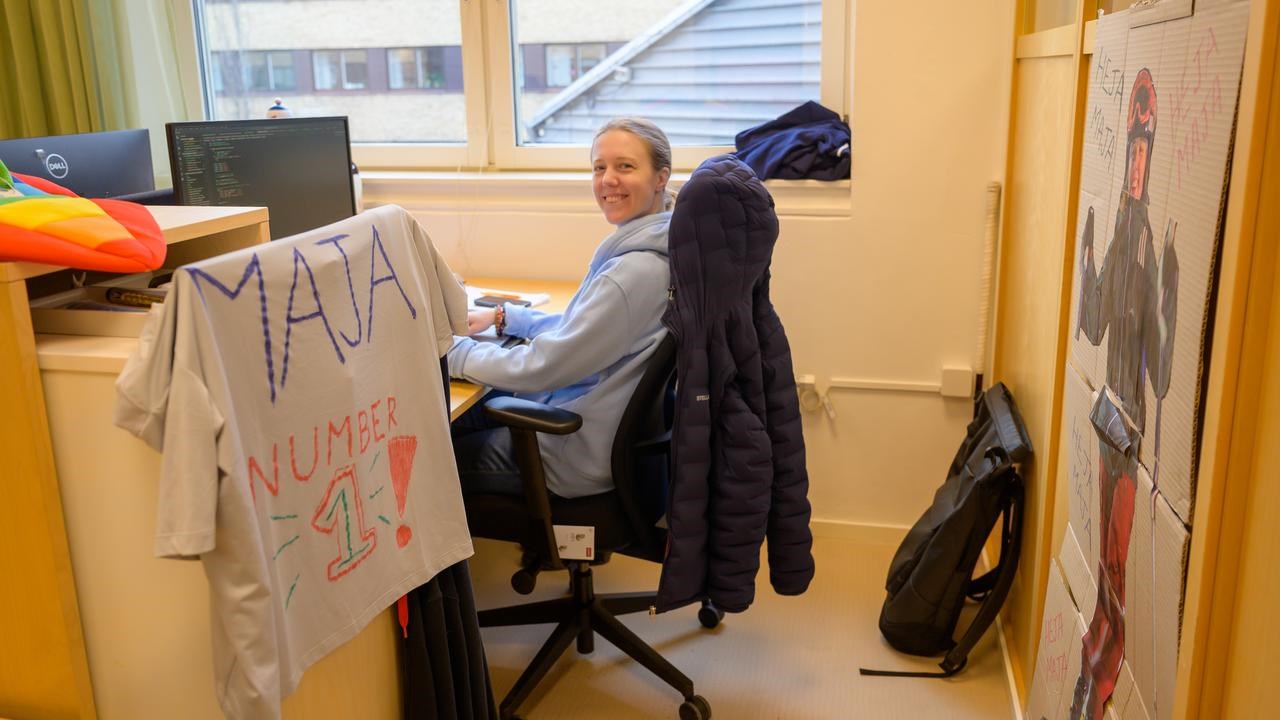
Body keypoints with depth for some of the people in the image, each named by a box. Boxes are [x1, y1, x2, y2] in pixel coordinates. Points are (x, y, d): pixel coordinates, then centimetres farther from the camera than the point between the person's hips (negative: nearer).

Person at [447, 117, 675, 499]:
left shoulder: (636, 273, -28)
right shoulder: (641, 246, 3)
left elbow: (541, 366, -24)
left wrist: (452, 351, -11)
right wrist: (501, 316, 9)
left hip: (578, 454, -9)